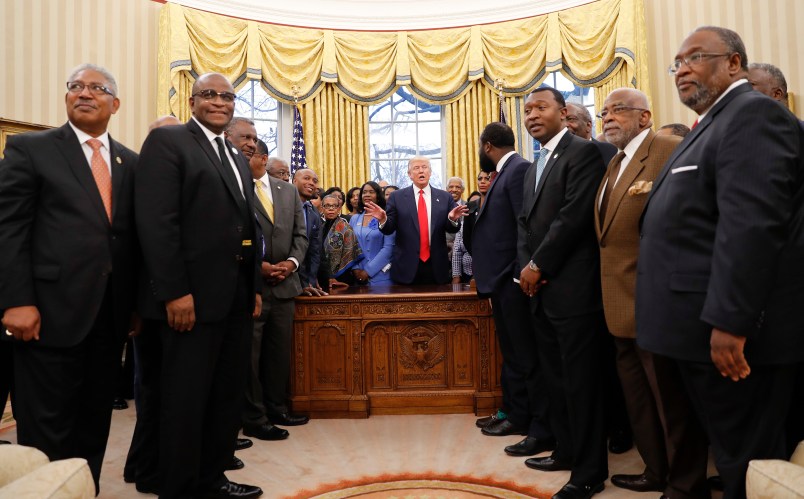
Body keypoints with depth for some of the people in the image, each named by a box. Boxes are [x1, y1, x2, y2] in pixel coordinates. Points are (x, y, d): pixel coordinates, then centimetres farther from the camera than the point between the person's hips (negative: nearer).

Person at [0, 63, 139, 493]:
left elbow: (135, 236, 12)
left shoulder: (130, 163, 14)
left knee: (95, 425, 13)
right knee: (46, 432, 5)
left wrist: (134, 305, 7)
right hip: (51, 312, -4)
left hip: (110, 315, 4)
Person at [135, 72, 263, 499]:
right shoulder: (168, 141, -4)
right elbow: (155, 220, -15)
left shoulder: (237, 158, 20)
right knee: (186, 400, 3)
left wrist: (255, 287, 13)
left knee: (228, 395, 14)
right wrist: (174, 292, -20)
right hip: (193, 296, -8)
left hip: (237, 297, 8)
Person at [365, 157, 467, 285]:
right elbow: (389, 229, 0)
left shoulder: (445, 197, 6)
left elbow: (452, 229, 5)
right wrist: (383, 220, -21)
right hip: (407, 266, -1)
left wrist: (453, 219, -17)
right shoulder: (397, 197, 2)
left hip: (437, 267, 2)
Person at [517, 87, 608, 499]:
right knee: (555, 377, 16)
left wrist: (538, 266, -12)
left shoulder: (583, 152, -6)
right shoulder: (534, 167, 21)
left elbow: (574, 216, -16)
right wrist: (526, 266, 1)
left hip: (573, 287, -9)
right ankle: (566, 451, 30)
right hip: (541, 289, 9)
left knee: (580, 380, -1)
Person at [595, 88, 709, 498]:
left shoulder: (671, 151, -13)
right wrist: (609, 293, 14)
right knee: (639, 398, 21)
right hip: (622, 304, 10)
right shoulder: (614, 164, 16)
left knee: (672, 401, 5)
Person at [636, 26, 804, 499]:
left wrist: (730, 320, -26)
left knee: (748, 459, 1)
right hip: (707, 325, 10)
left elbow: (751, 224, -23)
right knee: (733, 450, 18)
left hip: (730, 329, -10)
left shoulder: (753, 113, -11)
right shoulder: (716, 123, 20)